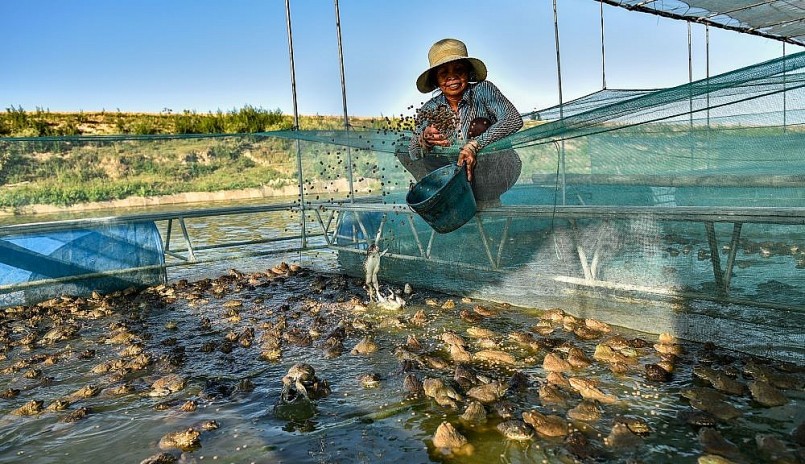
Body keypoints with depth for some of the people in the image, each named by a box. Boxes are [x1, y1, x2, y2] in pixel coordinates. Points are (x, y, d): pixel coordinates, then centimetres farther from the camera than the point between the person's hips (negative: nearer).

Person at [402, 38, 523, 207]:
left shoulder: (483, 90, -9)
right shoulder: (430, 110, 0)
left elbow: (514, 120, -22)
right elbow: (413, 154, -5)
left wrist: (474, 145, -31)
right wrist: (424, 139, -29)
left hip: (487, 176, -2)